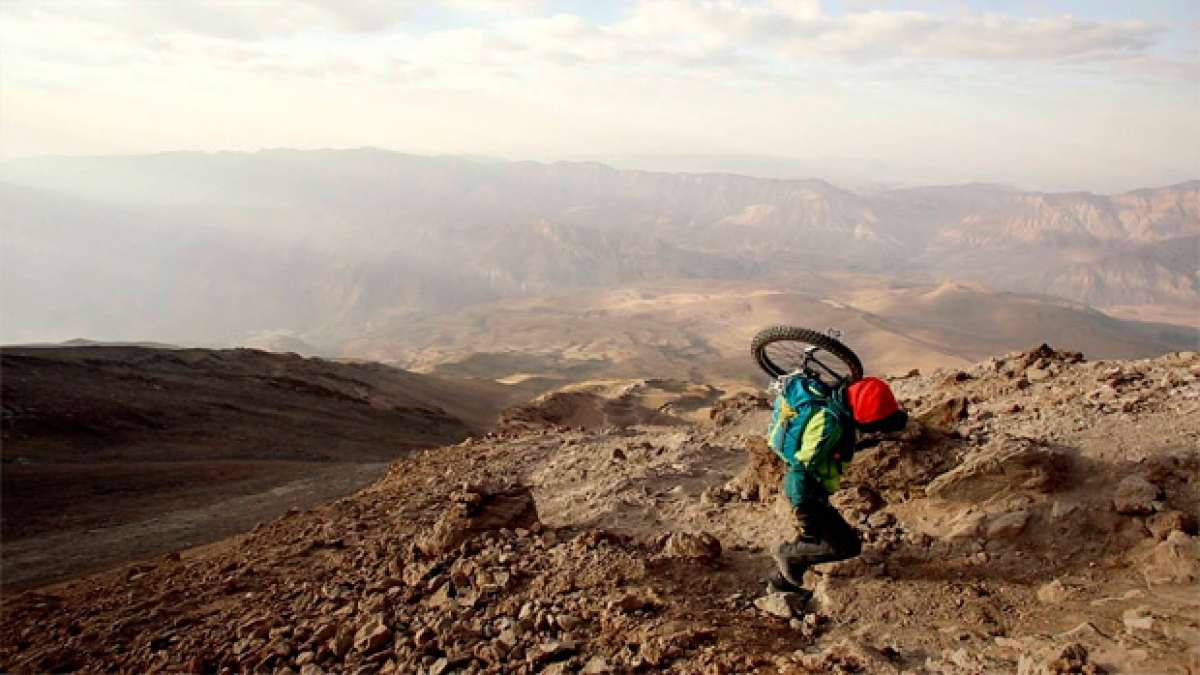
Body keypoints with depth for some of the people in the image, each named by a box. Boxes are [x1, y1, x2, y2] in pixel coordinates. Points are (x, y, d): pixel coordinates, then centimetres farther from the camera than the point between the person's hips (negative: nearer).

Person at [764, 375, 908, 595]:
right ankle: (790, 553, 6)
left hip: (815, 486, 9)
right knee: (848, 546, -9)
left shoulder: (840, 410, -3)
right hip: (806, 490, -9)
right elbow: (803, 466, -28)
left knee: (813, 541, 24)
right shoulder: (828, 422, -30)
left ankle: (781, 582, 39)